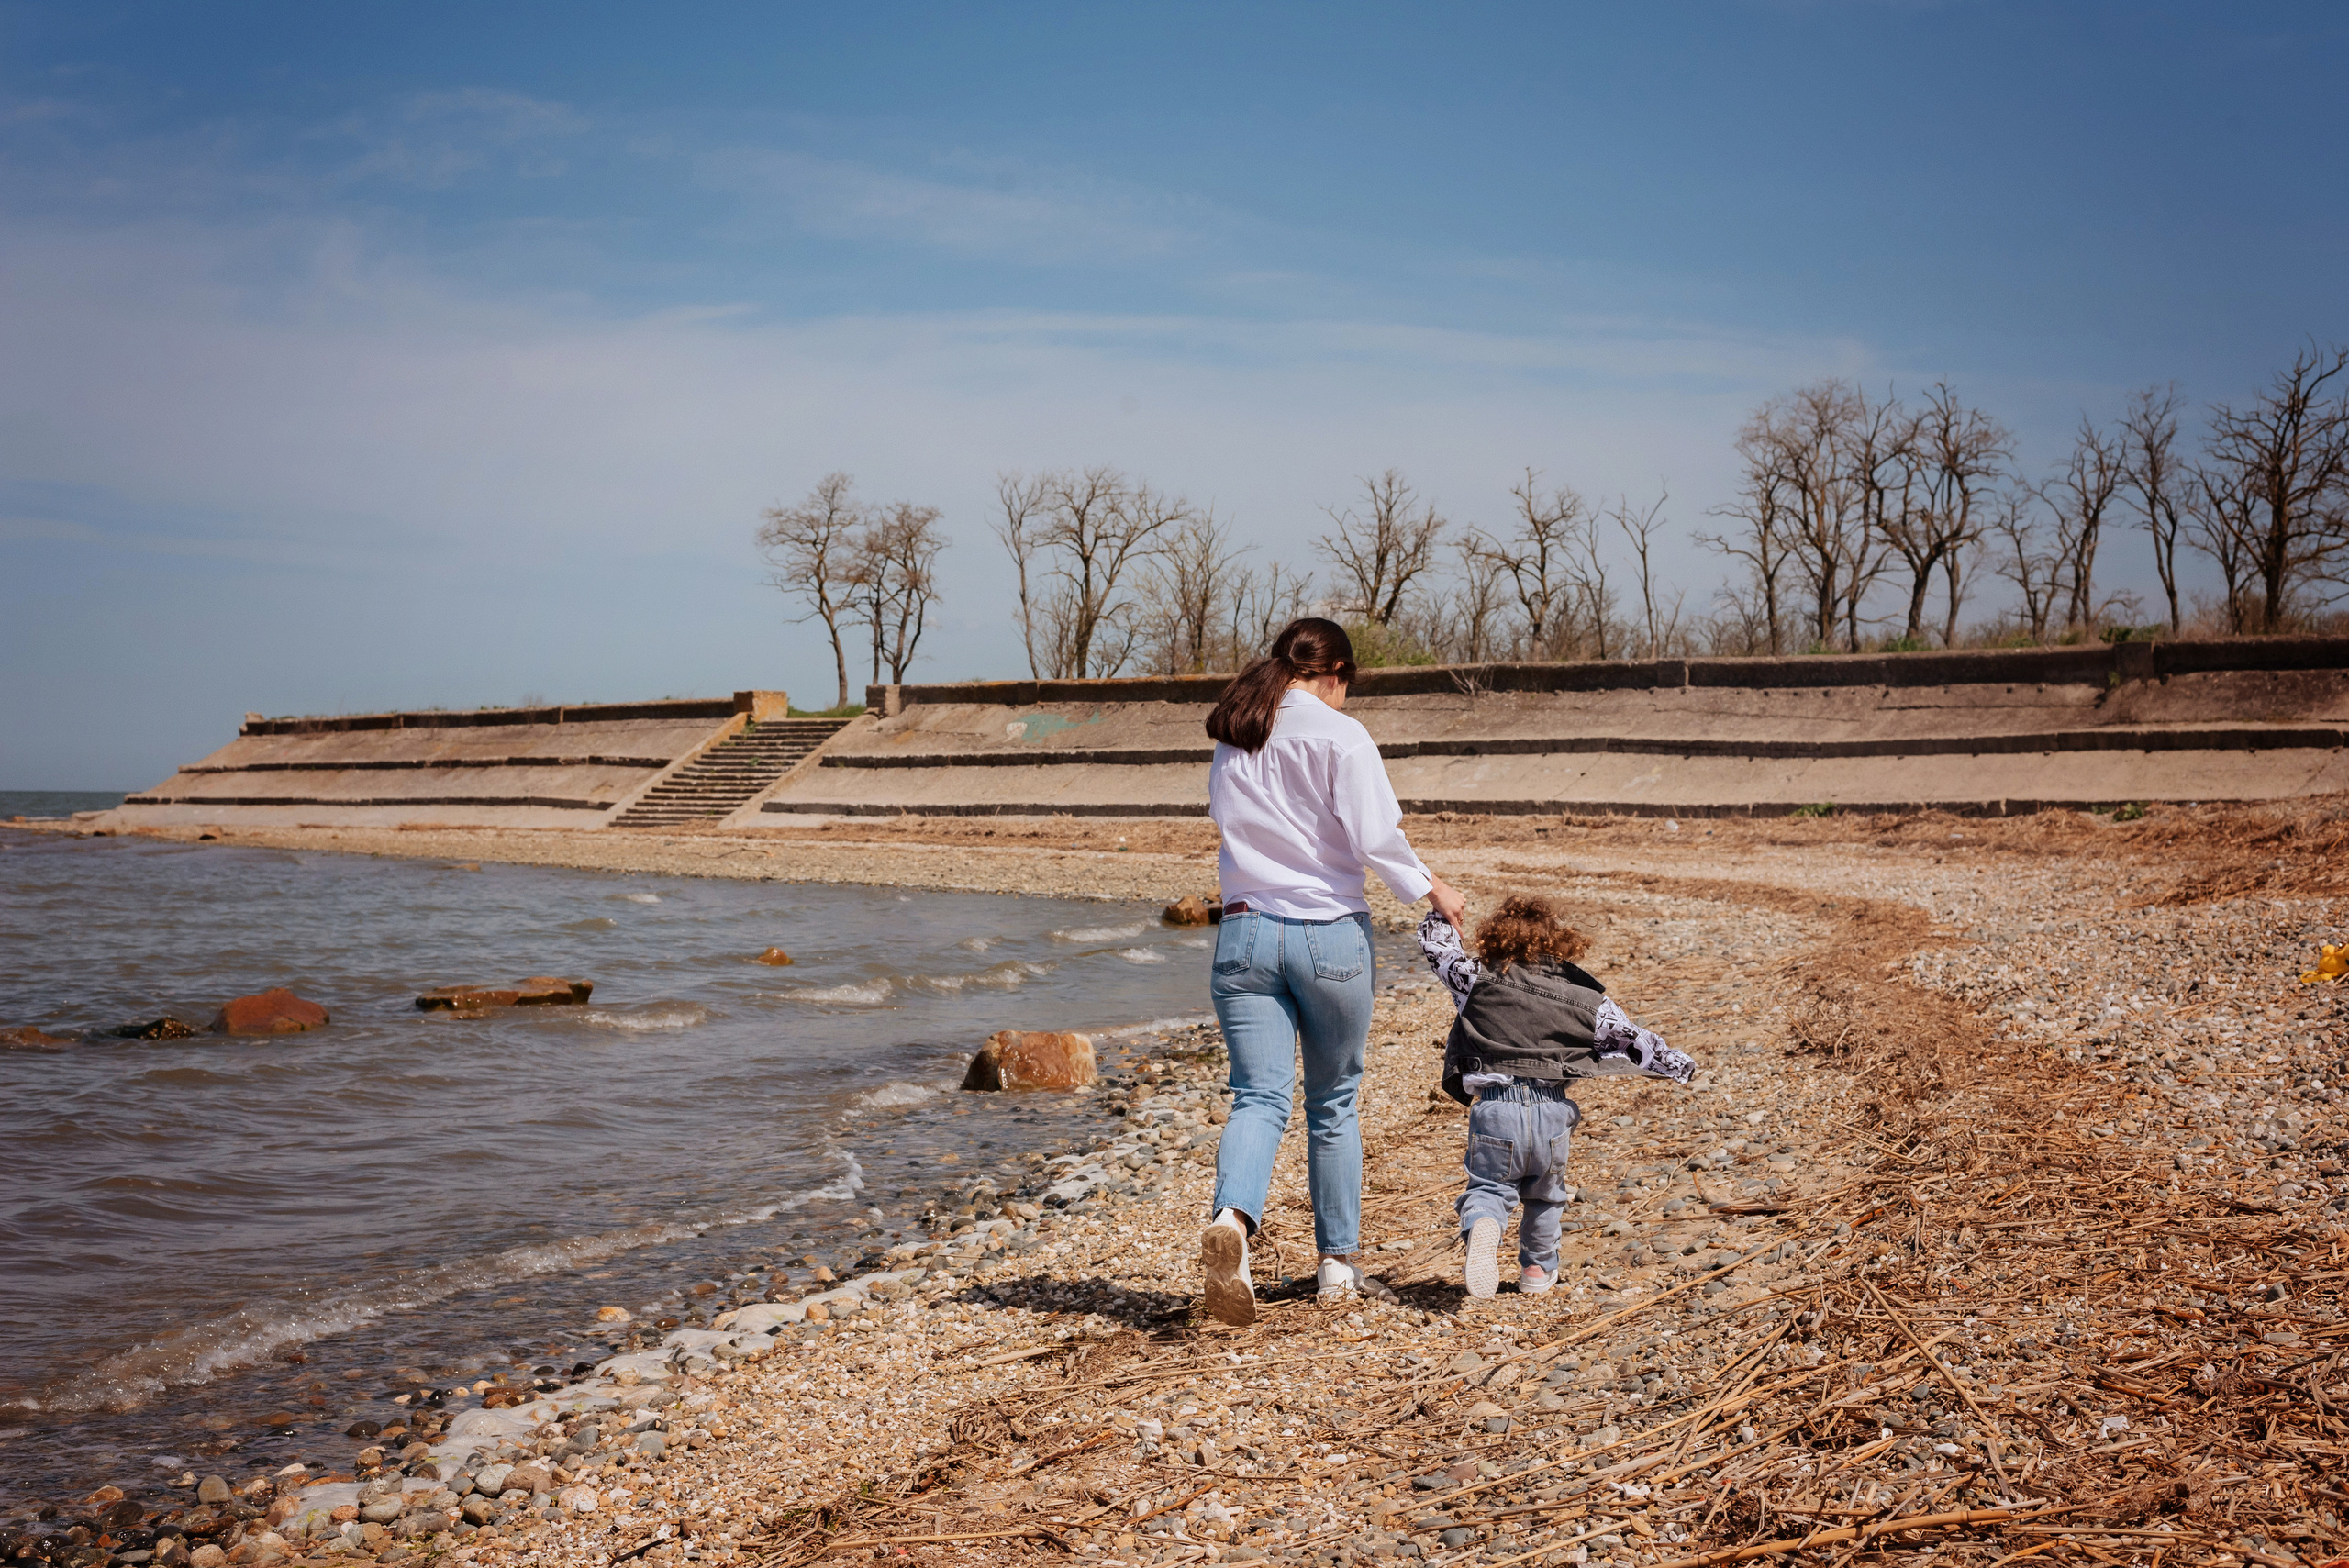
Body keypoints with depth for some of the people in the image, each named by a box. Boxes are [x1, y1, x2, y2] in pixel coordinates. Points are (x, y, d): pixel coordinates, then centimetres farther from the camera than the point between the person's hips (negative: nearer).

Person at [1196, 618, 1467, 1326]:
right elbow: (1373, 836, -13)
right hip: (1329, 934, -3)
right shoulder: (1339, 736, -8)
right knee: (1333, 1103, 12)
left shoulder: (1232, 741, 9)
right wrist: (1428, 889, 2)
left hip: (1246, 932, 3)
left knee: (1258, 1097, -1)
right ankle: (1338, 1262, 22)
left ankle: (1230, 1220, -28)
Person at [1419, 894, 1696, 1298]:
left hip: (1494, 1106, -2)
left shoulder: (1476, 979, 5)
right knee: (1544, 1194, 25)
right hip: (1553, 1111, 2)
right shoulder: (1585, 998, 9)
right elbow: (1631, 1039, 16)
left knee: (1488, 1186, 8)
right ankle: (1538, 1268, 35)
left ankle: (1481, 1226, -25)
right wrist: (1678, 1065, 33)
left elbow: (1435, 942, 17)